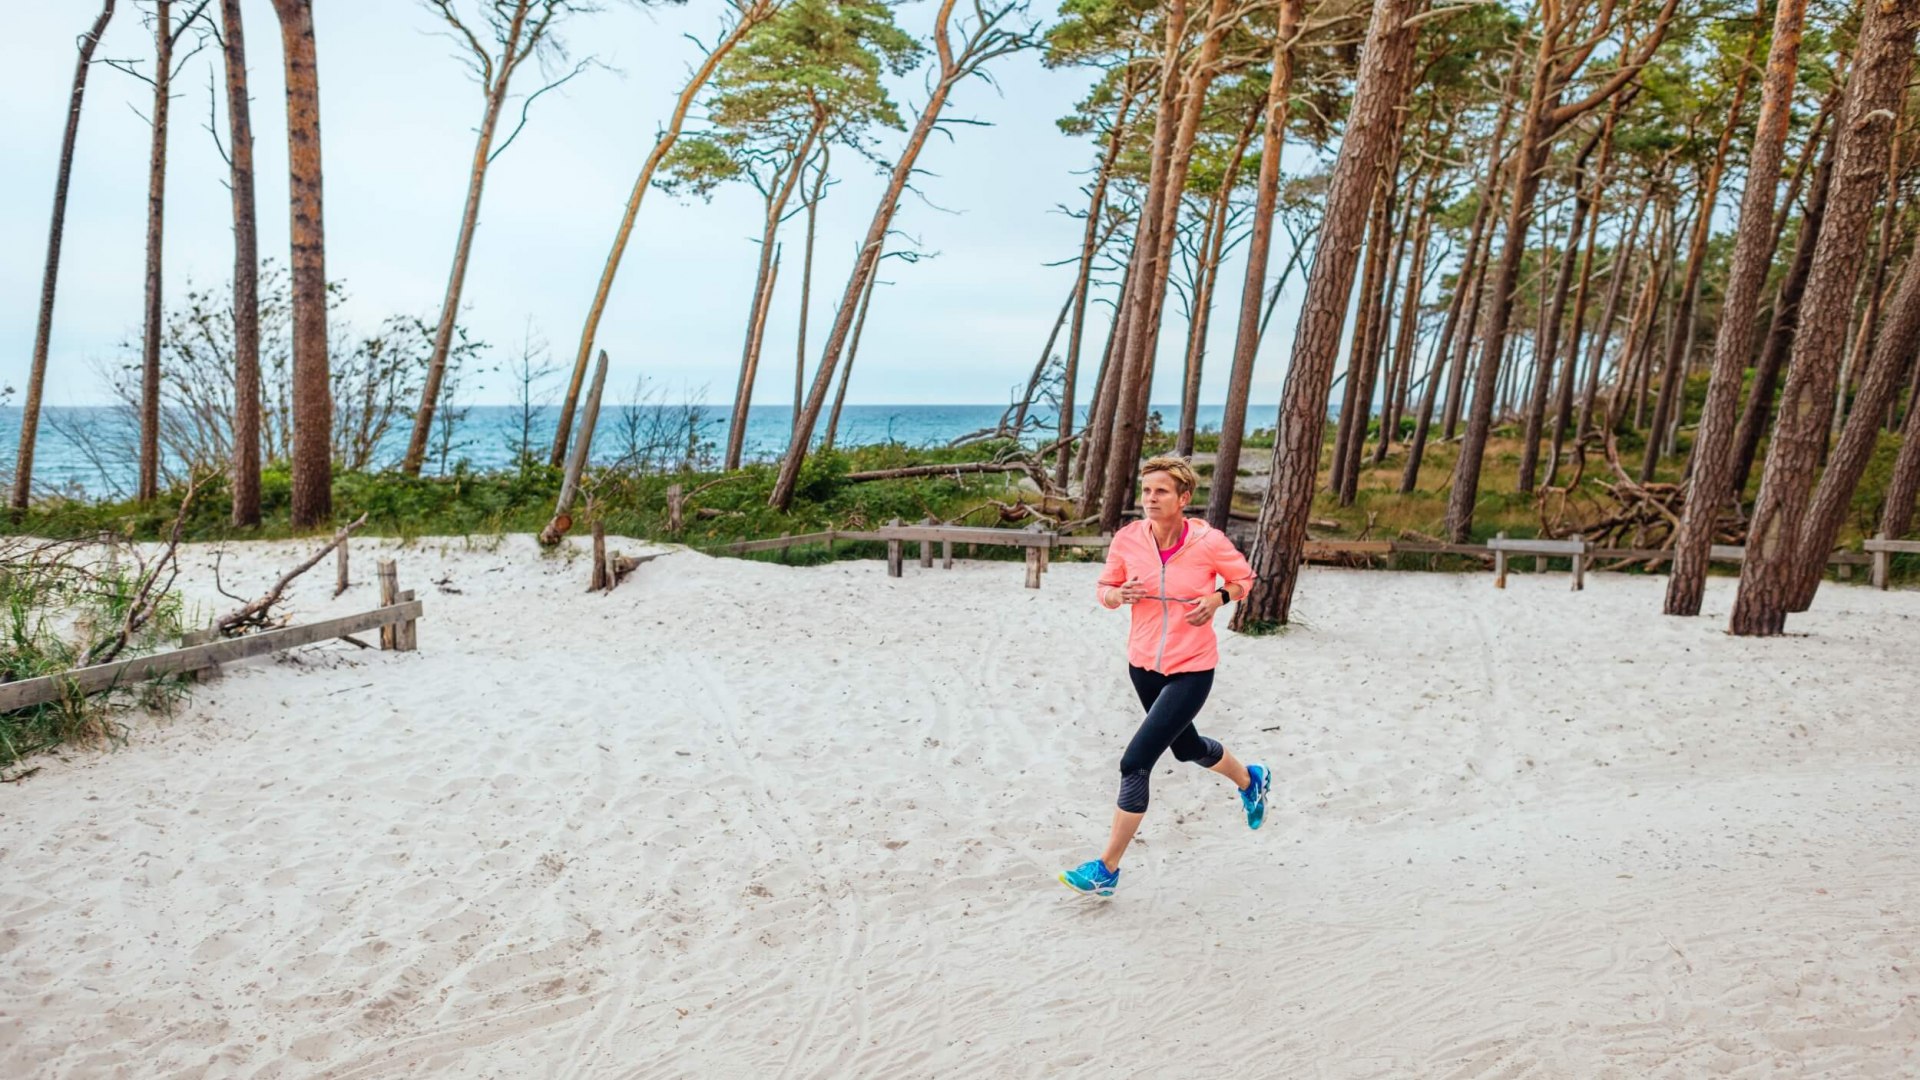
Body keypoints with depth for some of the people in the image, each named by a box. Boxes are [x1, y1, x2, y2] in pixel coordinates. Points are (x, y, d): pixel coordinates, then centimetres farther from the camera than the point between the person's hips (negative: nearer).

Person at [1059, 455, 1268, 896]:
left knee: (1136, 762, -12)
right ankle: (1250, 779, 60)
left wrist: (1218, 598, -18)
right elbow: (1105, 589, 4)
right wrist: (1117, 595, -19)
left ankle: (1107, 868, 3)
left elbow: (1244, 578, 2)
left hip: (1191, 670, -5)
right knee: (1186, 748, 27)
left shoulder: (1209, 542, -17)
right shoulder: (1128, 539, -9)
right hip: (1143, 665, 6)